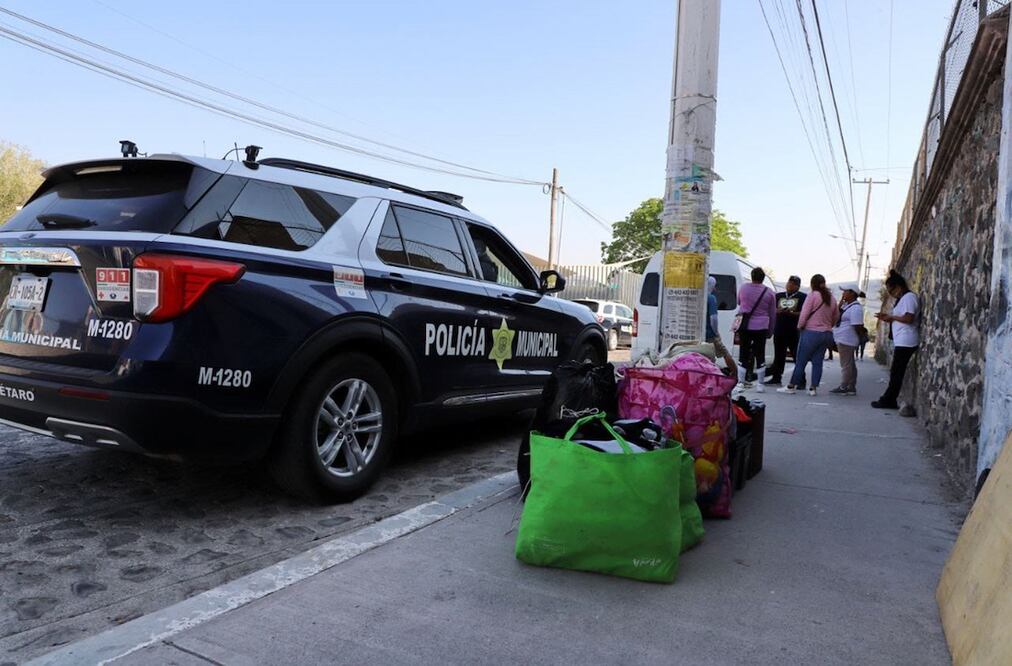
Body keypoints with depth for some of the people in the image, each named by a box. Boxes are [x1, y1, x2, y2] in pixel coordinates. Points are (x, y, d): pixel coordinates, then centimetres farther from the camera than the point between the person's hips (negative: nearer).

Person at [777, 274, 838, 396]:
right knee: (818, 362, 9)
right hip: (827, 333, 6)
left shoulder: (813, 295, -10)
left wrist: (800, 326, 2)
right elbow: (836, 317, 13)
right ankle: (813, 388, 10)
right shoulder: (832, 298, 8)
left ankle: (791, 386, 6)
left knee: (801, 361, 1)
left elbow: (804, 314, -12)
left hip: (811, 332, -6)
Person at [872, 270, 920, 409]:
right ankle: (888, 400, 10)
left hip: (905, 342, -10)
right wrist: (887, 317, 9)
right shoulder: (903, 298, 19)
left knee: (896, 372, -5)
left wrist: (891, 316, -8)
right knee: (895, 372, 9)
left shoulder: (909, 297, -11)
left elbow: (908, 318, -21)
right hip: (901, 341, 10)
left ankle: (888, 401, -1)